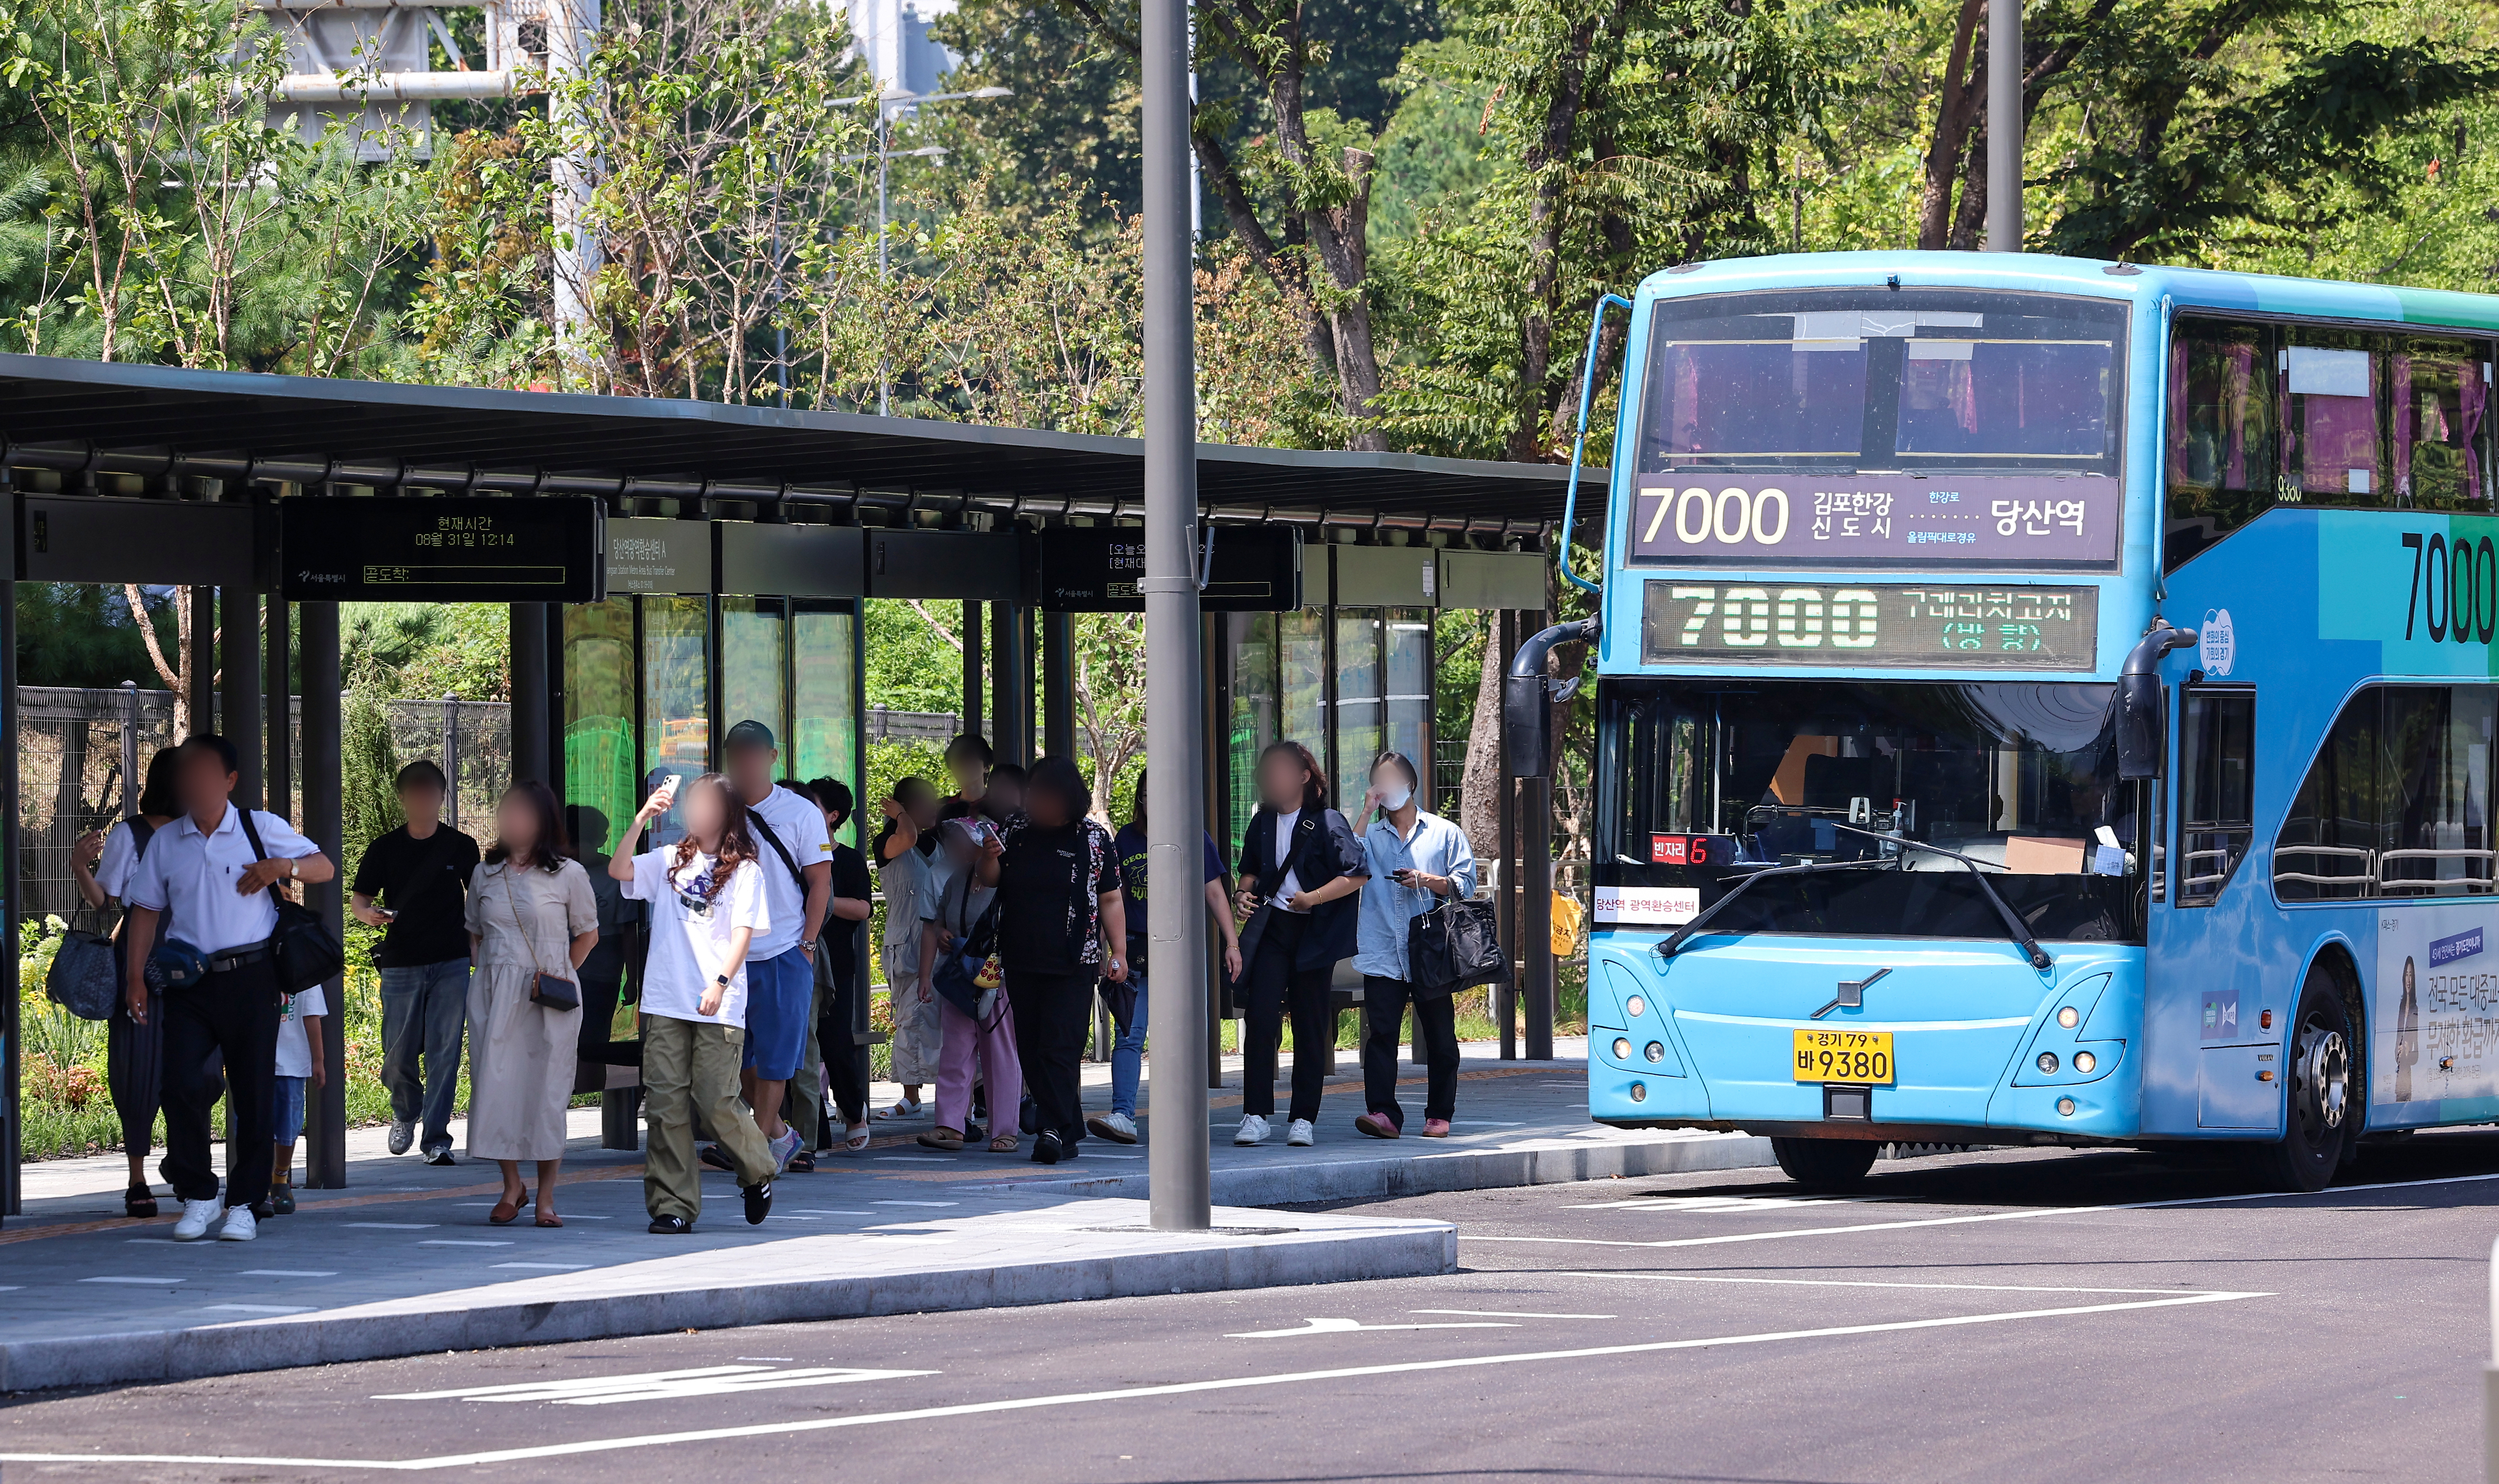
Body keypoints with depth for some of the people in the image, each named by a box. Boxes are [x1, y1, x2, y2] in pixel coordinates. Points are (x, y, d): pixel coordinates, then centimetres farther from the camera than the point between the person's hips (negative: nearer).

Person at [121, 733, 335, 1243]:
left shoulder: (261, 829, 4)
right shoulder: (165, 842, 11)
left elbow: (326, 869, 5)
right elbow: (145, 908, 16)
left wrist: (284, 866, -15)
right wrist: (136, 975, 8)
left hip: (251, 976, -2)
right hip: (189, 981, 2)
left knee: (254, 1091, 0)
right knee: (182, 1083, -12)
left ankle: (243, 1204, 10)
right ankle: (197, 1195, 3)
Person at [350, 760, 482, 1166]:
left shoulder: (460, 847, 6)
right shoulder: (384, 849, 5)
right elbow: (358, 897, 8)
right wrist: (367, 913, -14)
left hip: (452, 964, 0)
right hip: (401, 964, 0)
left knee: (444, 1053, -6)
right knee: (398, 1056, 1)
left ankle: (436, 1137, -2)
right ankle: (405, 1112, 31)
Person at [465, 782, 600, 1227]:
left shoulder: (568, 874, 1)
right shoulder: (486, 874, 11)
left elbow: (587, 936, 8)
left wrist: (556, 978, 2)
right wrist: (490, 974, 9)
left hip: (548, 1001, -3)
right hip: (494, 998, 3)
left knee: (547, 1090, -3)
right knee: (495, 1086, -3)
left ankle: (546, 1197, 4)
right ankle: (512, 1187, 10)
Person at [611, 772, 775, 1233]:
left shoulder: (744, 871, 3)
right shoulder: (670, 861, 12)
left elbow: (743, 933, -5)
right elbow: (618, 870, 0)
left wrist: (721, 983, -19)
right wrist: (642, 819, -9)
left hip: (718, 1006, -3)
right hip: (665, 1003, 3)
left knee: (716, 1100, -7)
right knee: (665, 1103, -2)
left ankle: (757, 1174, 21)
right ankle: (673, 1205, 2)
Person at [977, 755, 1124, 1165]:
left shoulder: (1093, 839, 0)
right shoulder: (1017, 832, 8)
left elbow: (1110, 900, 3)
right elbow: (988, 881, 12)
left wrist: (1118, 951, -3)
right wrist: (989, 860, -11)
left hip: (1073, 964, -4)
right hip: (1021, 960, 4)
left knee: (1059, 1047, -14)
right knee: (1032, 1050, 5)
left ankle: (1056, 1130, -18)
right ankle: (1070, 1131, 12)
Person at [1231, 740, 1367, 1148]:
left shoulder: (1327, 823, -5)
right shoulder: (1263, 823, 12)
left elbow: (1358, 874, -10)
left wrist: (1313, 898, -18)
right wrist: (1244, 892, 5)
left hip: (1313, 932, -4)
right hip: (1271, 928, 4)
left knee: (1310, 1027, 2)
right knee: (1260, 1019, -10)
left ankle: (1304, 1119, 8)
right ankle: (1255, 1116, -9)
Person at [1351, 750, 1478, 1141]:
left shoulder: (1445, 833, 11)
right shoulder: (1371, 835, 16)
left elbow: (1465, 884, 6)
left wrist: (1427, 881, -10)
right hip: (1383, 954, 1)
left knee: (1439, 1038, 3)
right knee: (1381, 1033, -11)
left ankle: (1439, 1115, 12)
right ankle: (1382, 1113, -15)